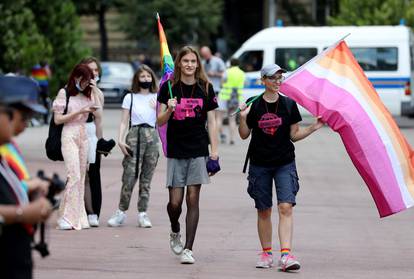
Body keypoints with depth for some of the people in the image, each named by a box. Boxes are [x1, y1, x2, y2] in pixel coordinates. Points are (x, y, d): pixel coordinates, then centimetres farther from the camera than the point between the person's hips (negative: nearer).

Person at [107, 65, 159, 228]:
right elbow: (124, 121, 3)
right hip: (134, 136, -2)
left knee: (146, 178, 3)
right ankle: (121, 212, 0)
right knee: (129, 176, -9)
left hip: (152, 137, 2)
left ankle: (143, 214, 6)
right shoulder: (130, 98, 7)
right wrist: (120, 140, -8)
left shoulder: (157, 98, 11)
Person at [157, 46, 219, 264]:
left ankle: (188, 249, -3)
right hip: (175, 151, 0)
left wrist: (214, 150, 0)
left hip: (198, 150, 0)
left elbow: (211, 122, 7)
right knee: (175, 202, -3)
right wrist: (169, 110, -20)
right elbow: (160, 121, 1)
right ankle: (175, 231, 30)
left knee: (193, 199, -5)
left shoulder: (205, 88, 4)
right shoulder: (169, 88, 1)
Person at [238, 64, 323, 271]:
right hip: (260, 164, 1)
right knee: (264, 210, 6)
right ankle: (266, 253, 19)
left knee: (286, 207, -14)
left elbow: (294, 135, 6)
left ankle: (286, 255, -21)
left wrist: (313, 127, -9)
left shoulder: (289, 104, 2)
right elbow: (244, 135, 4)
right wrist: (243, 118, -13)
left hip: (284, 163, -1)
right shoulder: (254, 105, 0)